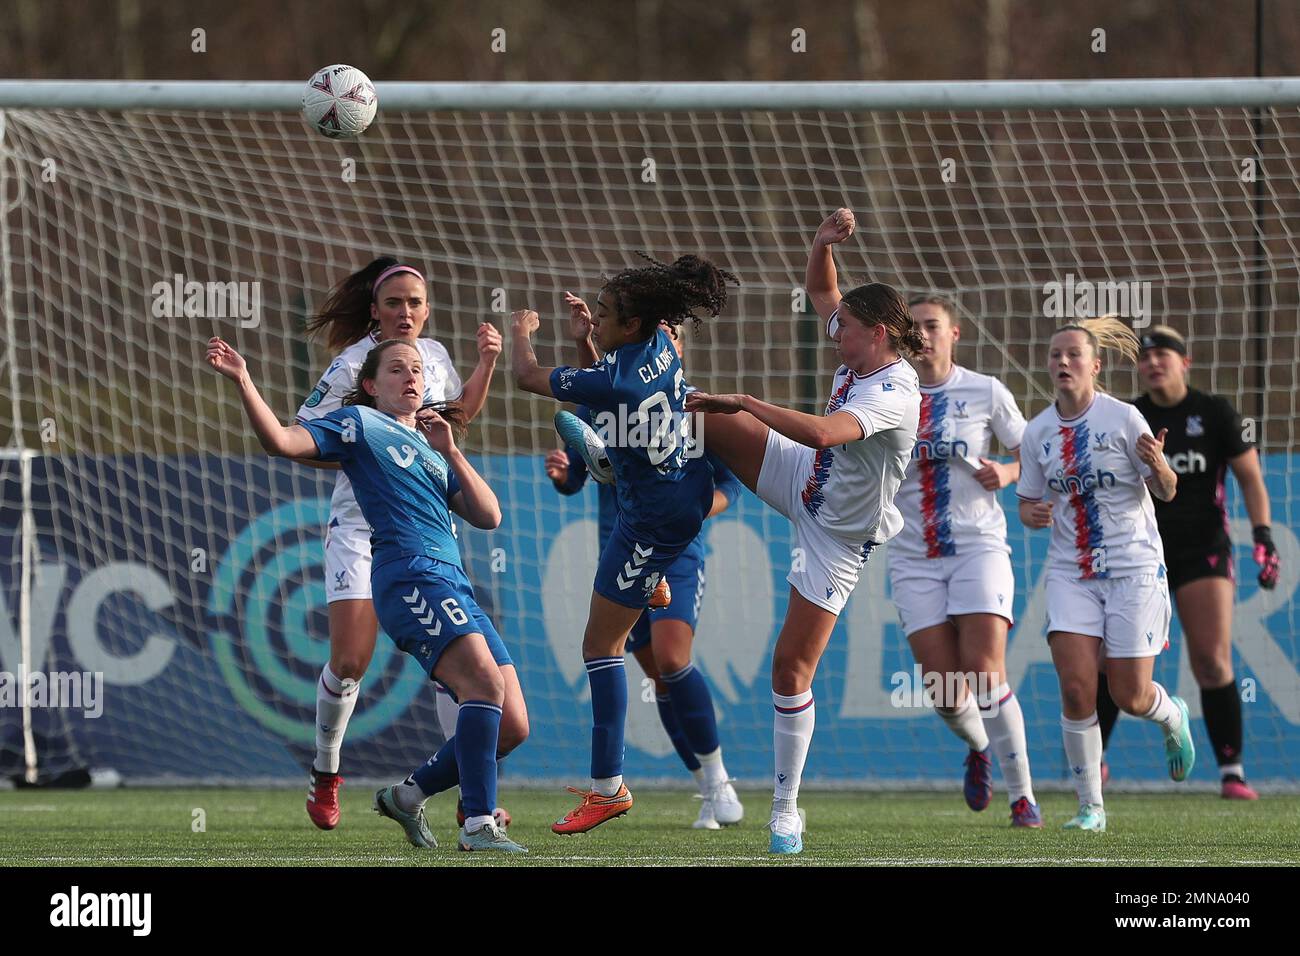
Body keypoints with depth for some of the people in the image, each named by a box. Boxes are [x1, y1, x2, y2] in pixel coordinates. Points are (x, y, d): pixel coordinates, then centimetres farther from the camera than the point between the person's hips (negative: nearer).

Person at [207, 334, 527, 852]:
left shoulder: (431, 448, 30)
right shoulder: (360, 423, 12)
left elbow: (488, 516, 20)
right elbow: (281, 440, -3)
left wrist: (450, 452, 11)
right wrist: (243, 383, -14)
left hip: (457, 586, 8)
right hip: (411, 573, -8)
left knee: (512, 726, 1)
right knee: (485, 679, -29)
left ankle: (408, 794, 17)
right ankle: (478, 823, -34)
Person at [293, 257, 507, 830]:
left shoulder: (434, 355, 4)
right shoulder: (352, 365, -12)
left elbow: (462, 413, 24)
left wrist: (486, 363, 11)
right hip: (360, 524, -4)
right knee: (349, 661, -9)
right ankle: (324, 776, 16)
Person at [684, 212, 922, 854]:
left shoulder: (895, 396, -33)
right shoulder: (860, 357, -7)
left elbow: (821, 432, -48)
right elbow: (821, 290, 10)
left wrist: (741, 401, -42)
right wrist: (825, 242, -10)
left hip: (837, 535, -8)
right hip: (802, 481, 8)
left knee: (792, 668, -6)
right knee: (704, 419, -1)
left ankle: (786, 809, 5)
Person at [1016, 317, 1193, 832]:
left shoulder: (1123, 418, -9)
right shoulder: (1037, 433, 2)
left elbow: (1166, 491, -6)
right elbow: (1028, 501, 13)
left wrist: (1158, 465, -29)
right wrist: (1031, 513, -12)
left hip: (1134, 569, -3)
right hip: (1071, 572, 3)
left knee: (1130, 697, -1)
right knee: (1076, 689, -12)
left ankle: (1172, 717, 36)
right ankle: (1089, 806, -1)